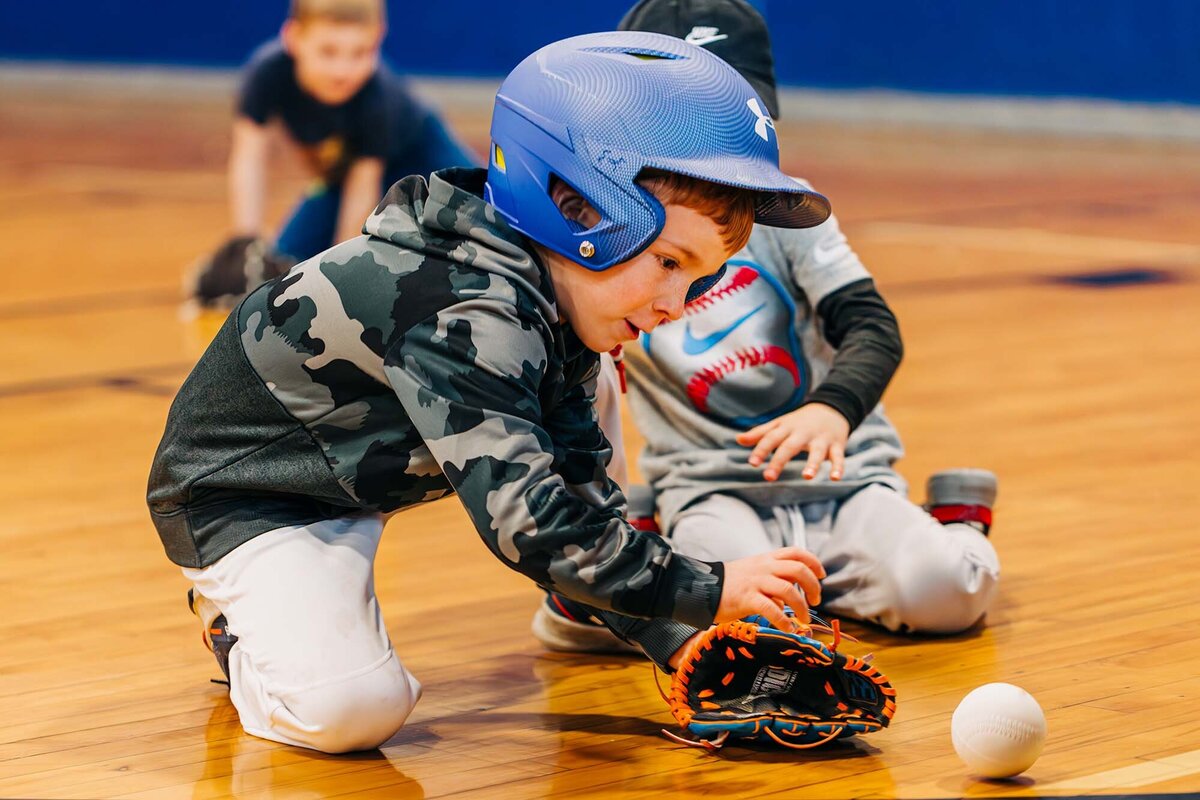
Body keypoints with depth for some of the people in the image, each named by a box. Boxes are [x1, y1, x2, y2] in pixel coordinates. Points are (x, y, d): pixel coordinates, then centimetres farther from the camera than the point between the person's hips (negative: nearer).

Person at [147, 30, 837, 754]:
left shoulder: (557, 315, -3)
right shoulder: (469, 317, -34)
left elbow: (581, 489, 1)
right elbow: (527, 522, -38)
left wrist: (674, 638, -9)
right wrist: (708, 591, -35)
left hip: (354, 472, 9)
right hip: (241, 494, -9)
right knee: (352, 705, -30)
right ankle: (241, 621, 3)